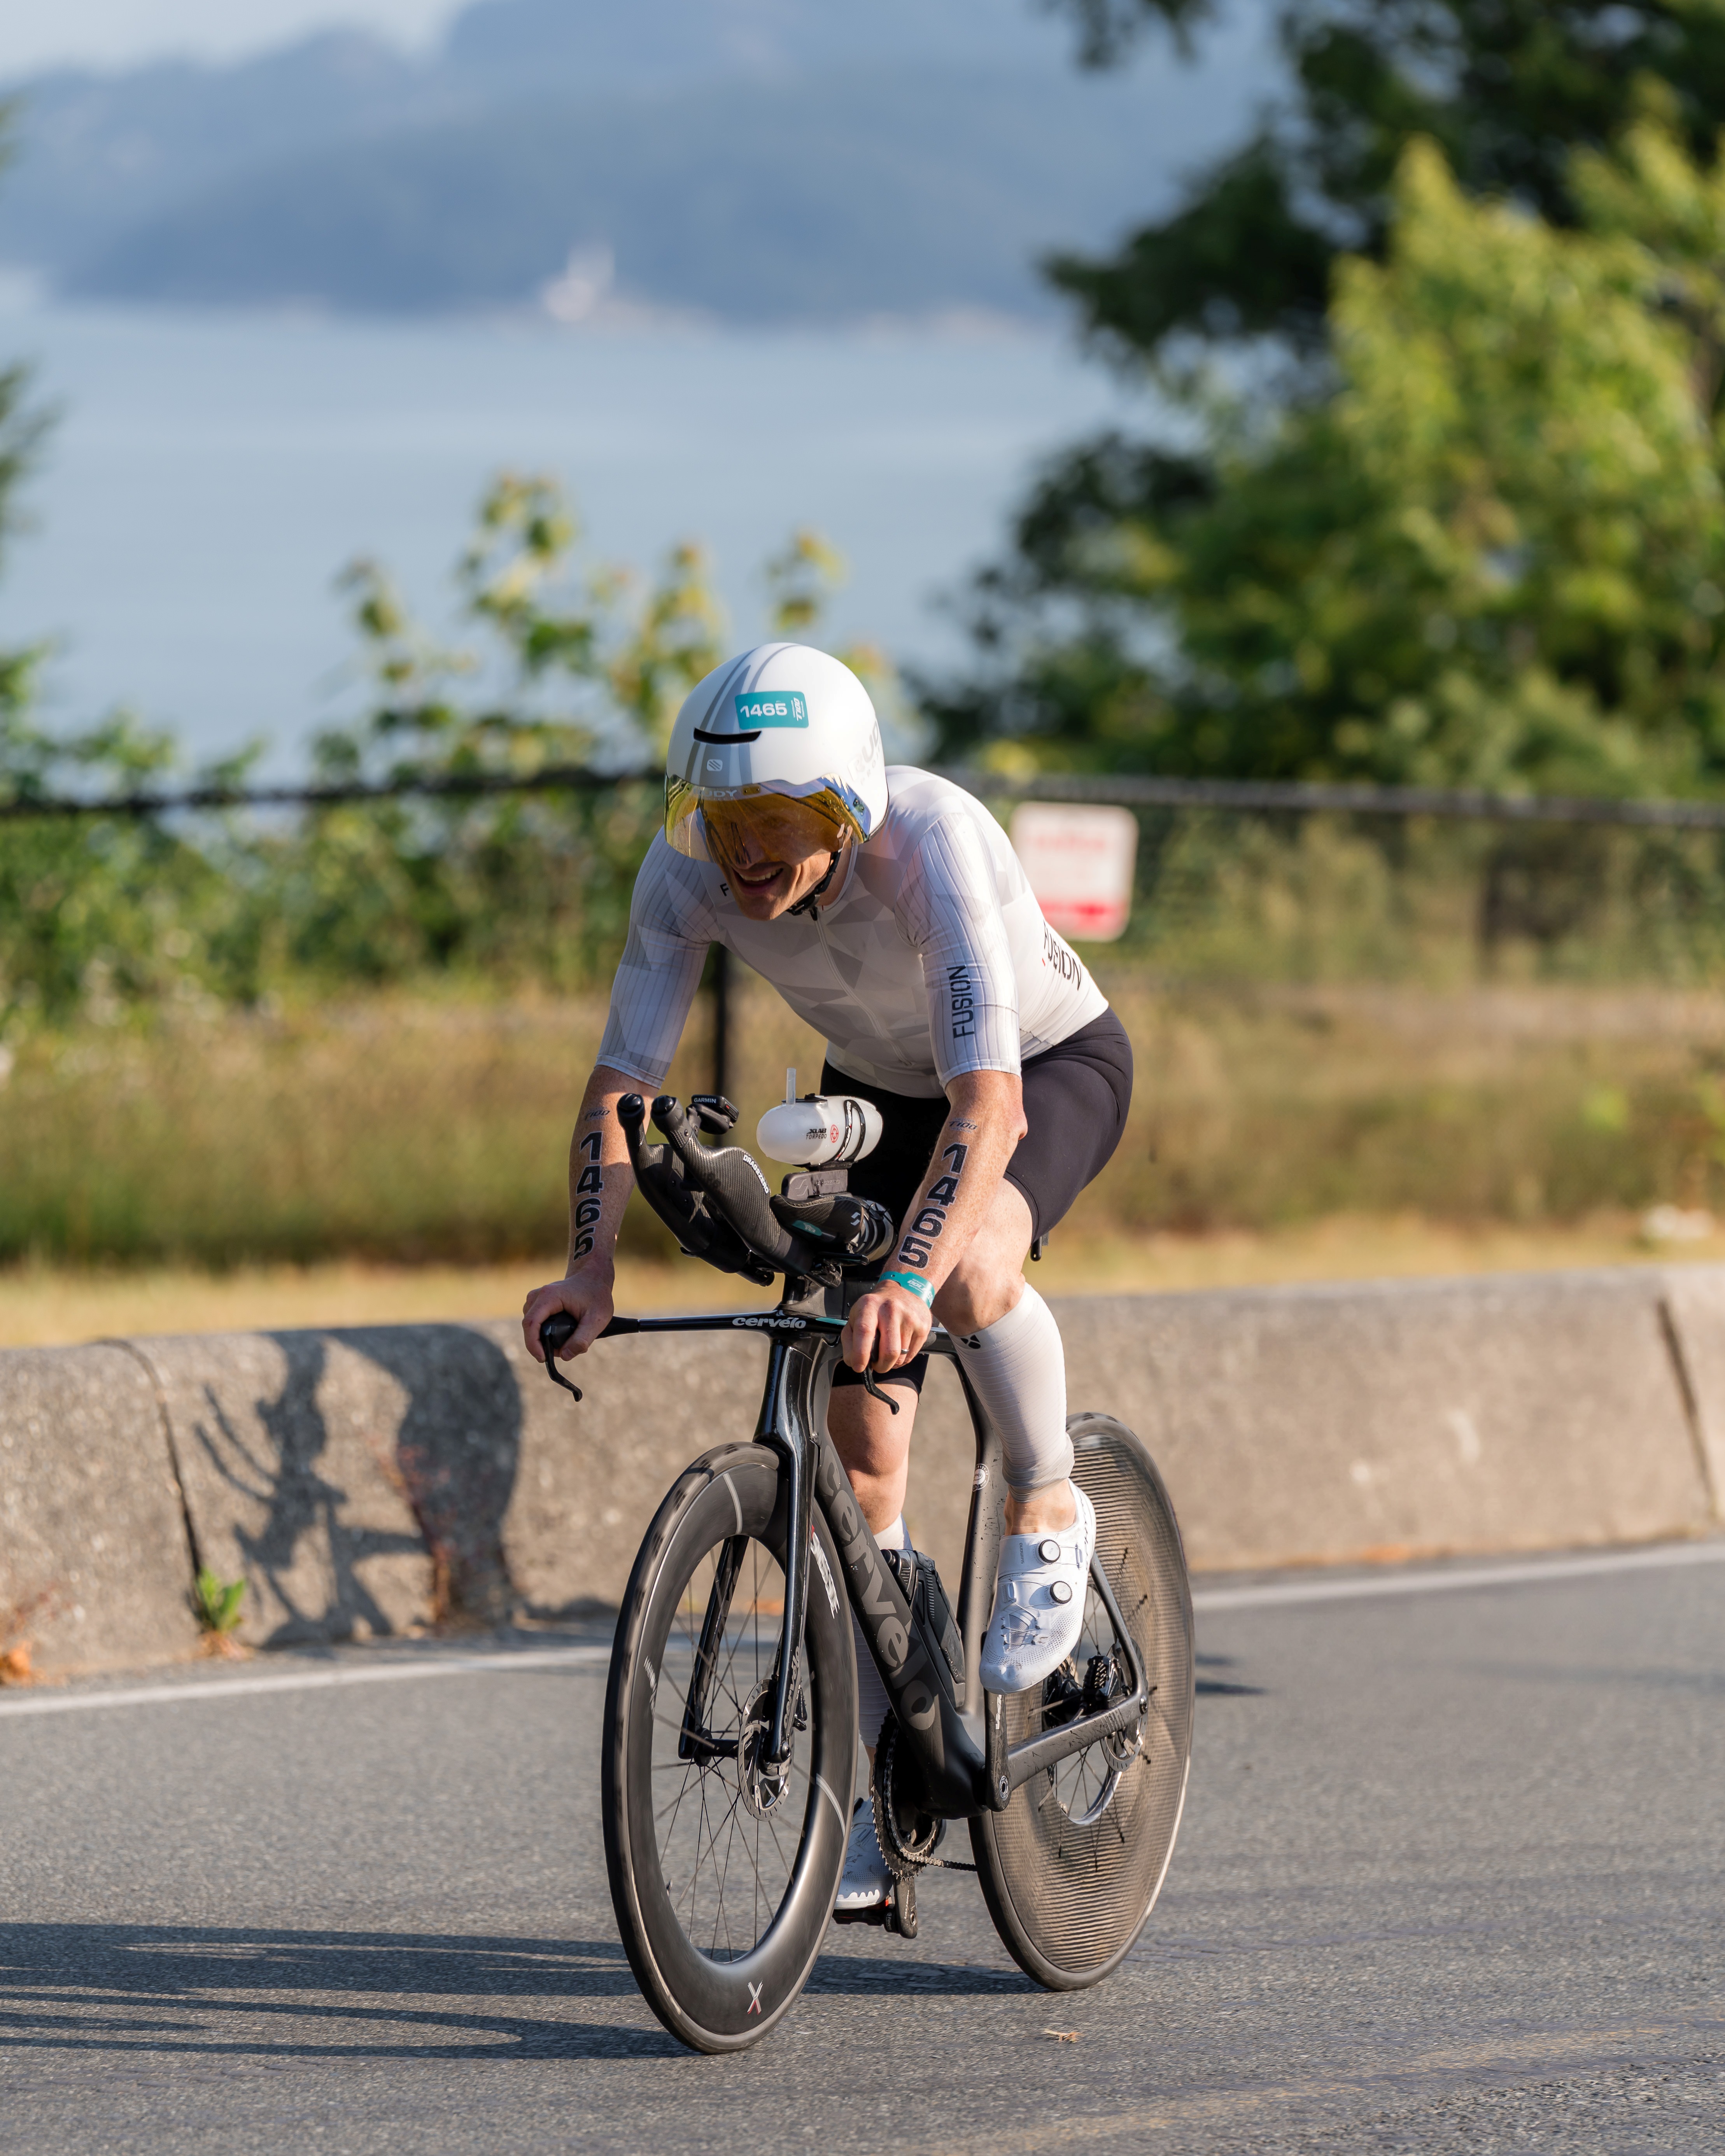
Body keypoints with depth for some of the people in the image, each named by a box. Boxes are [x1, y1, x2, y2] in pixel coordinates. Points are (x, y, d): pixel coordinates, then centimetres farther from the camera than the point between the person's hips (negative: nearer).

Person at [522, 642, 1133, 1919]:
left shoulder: (932, 845, -39)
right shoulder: (689, 874, -26)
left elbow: (988, 1105, -48)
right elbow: (620, 1088, -24)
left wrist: (910, 1280, -61)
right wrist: (591, 1268, -39)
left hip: (1052, 1065, -5)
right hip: (875, 1088, 5)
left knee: (968, 1272, -38)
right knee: (862, 1456, -3)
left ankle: (1050, 1513, -9)